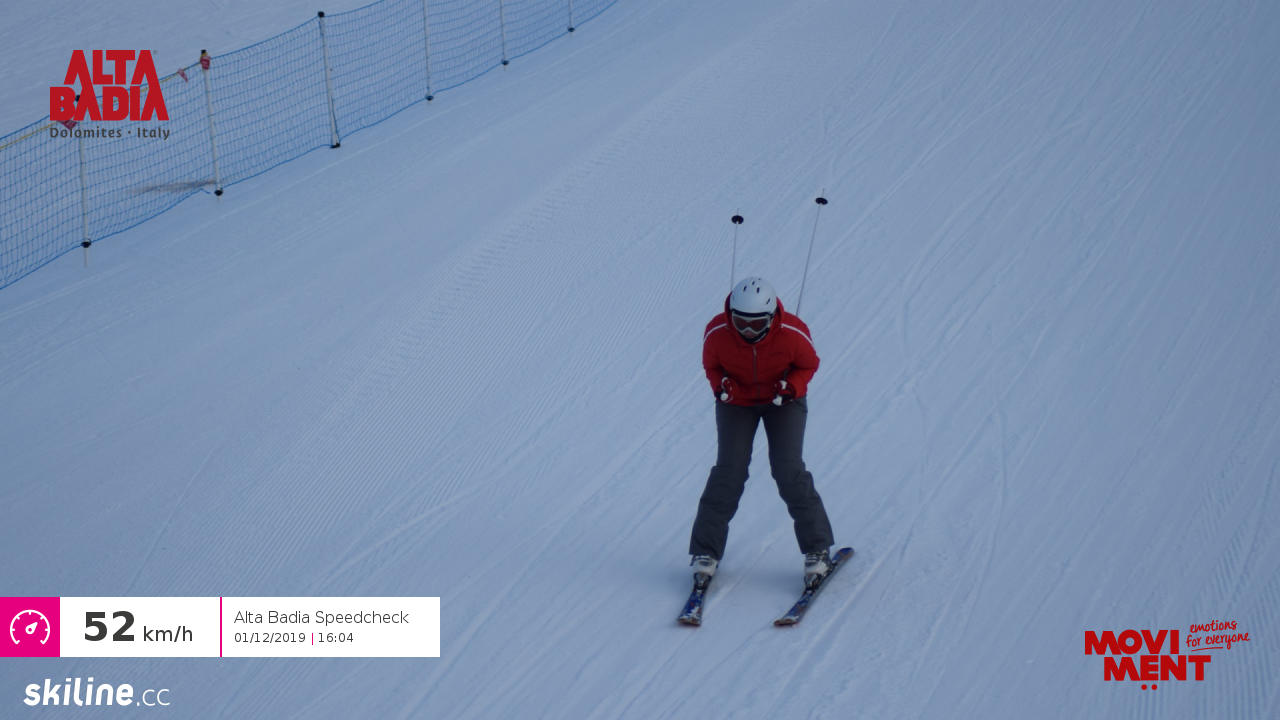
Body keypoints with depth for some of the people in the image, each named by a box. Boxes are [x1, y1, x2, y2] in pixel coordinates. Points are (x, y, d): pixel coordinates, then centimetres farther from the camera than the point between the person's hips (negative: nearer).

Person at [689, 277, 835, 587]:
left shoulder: (793, 334, -28)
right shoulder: (717, 332, -25)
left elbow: (809, 364, -8)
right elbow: (711, 365, -5)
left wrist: (791, 386, -26)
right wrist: (720, 384, -25)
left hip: (783, 402, -1)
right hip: (736, 402, 1)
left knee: (788, 470, -13)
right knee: (729, 471, -10)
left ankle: (817, 549, 0)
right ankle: (706, 551, 0)